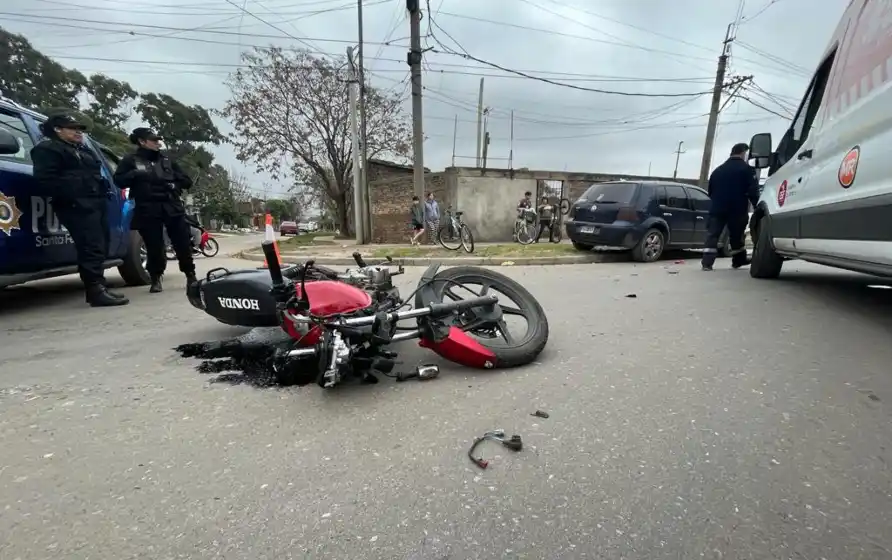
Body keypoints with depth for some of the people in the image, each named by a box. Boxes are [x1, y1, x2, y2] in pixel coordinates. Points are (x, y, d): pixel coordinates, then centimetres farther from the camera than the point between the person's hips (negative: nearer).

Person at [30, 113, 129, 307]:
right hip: (78, 206, -9)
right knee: (92, 248, -17)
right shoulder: (48, 149, 4)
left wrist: (105, 192, 12)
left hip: (97, 203, 9)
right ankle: (96, 291, -18)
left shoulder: (83, 151, 30)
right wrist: (72, 198, -18)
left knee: (100, 248, 7)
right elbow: (45, 180, -8)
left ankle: (97, 288, 13)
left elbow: (96, 176, 30)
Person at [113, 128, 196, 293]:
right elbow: (118, 180, 2)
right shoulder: (131, 160, 9)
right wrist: (136, 175, -13)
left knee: (183, 243, -2)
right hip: (148, 210, -2)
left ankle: (190, 275, 12)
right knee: (154, 247, -3)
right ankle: (156, 279, 12)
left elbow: (187, 181, 15)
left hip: (172, 207, 2)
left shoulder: (166, 159, 16)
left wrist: (172, 184, -2)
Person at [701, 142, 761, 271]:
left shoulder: (718, 170, 16)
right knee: (737, 235, 11)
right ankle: (739, 260, 23)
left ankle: (707, 262, -12)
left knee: (712, 235, -2)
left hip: (717, 209, 3)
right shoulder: (746, 169, -1)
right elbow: (753, 191, -9)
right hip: (737, 210, -3)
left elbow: (710, 191, 21)